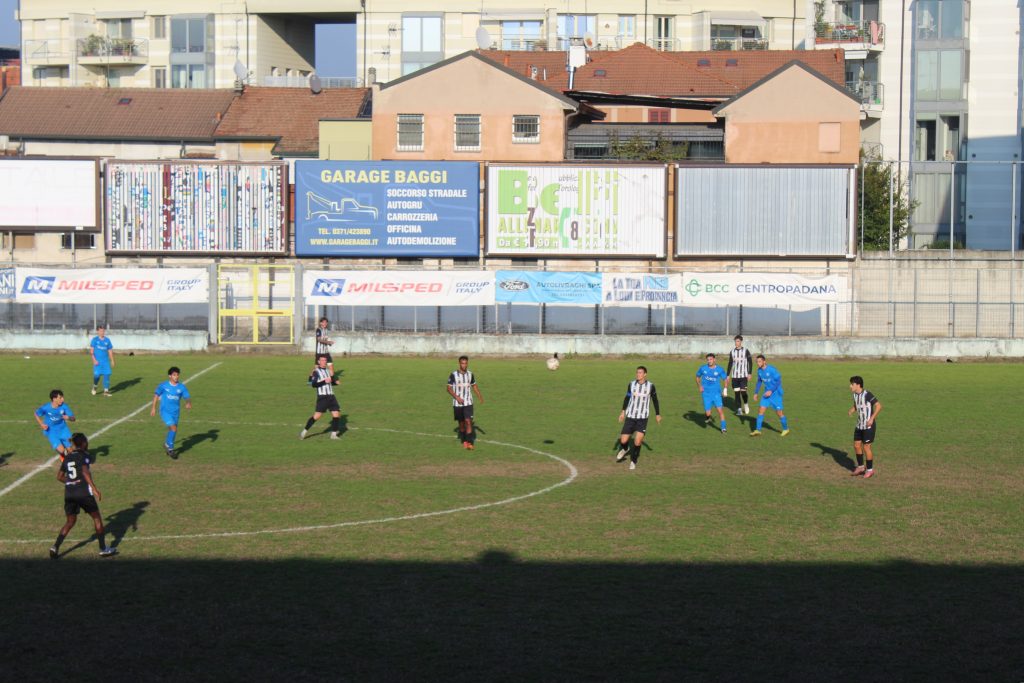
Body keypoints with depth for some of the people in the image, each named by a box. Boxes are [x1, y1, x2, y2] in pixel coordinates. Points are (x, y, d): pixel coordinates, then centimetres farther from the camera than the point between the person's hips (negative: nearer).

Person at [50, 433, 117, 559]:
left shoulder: (67, 457, 14)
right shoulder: (83, 455, -5)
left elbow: (59, 476, 18)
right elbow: (85, 472, -20)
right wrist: (94, 488, -24)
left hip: (69, 493, 6)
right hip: (83, 492, -6)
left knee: (70, 521, 17)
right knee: (97, 517, 9)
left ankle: (55, 546, 1)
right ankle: (103, 549, 11)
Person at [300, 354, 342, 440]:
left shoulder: (327, 371, 16)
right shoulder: (316, 372, -5)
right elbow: (313, 384, -15)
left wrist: (335, 382, 10)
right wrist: (324, 381, -21)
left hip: (331, 396, 7)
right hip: (322, 397, -7)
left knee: (336, 414, -2)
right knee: (317, 415, -11)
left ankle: (334, 434, 7)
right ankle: (304, 431, 0)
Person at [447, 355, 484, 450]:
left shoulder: (470, 375, 4)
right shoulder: (453, 375, -6)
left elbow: (474, 386, 18)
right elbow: (449, 388, -3)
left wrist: (479, 395, 5)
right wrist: (456, 397, -16)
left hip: (468, 403, 1)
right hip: (457, 403, -1)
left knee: (468, 421, -13)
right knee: (461, 423, 8)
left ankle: (469, 443, -17)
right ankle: (463, 441, 27)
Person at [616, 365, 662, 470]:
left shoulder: (650, 386, -6)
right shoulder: (631, 384, -1)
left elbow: (655, 400, 7)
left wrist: (658, 414, 12)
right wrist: (623, 411, 10)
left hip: (643, 418, -2)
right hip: (630, 416, 2)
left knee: (637, 442, -12)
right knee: (623, 440, -2)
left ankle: (633, 461, 13)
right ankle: (624, 449, 36)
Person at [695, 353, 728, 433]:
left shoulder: (719, 369, -3)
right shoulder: (703, 368, 0)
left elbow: (725, 379, 7)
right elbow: (697, 377, 15)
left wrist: (725, 388, -7)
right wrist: (699, 386, 0)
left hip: (716, 394, 0)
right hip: (706, 394, 0)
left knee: (720, 410, -12)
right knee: (708, 413, -5)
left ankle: (723, 428, -3)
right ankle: (707, 418, 32)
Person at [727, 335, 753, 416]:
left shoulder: (746, 351, -1)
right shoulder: (732, 352, 8)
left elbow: (750, 362, 2)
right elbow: (730, 364, 13)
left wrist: (749, 373, -5)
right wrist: (728, 375, 9)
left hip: (743, 375, -3)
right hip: (734, 376, 3)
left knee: (743, 391, -11)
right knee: (736, 392, 1)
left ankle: (746, 404, 16)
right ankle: (739, 409, 7)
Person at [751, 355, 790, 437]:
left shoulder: (771, 369, -21)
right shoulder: (759, 370, 1)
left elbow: (778, 381, -19)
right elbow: (759, 381, 16)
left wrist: (771, 391, -24)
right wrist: (756, 393, 12)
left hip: (776, 393, -6)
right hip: (767, 393, 6)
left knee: (779, 412, 0)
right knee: (761, 409, -5)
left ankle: (786, 429, 21)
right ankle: (758, 430, -5)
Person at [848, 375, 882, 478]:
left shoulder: (867, 395, -21)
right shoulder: (855, 395, 4)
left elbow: (878, 405, -20)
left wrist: (872, 418, -24)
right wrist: (851, 411, -3)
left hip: (868, 426, -8)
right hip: (859, 425, 8)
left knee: (866, 447, -2)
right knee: (856, 445, 11)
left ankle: (870, 470, 13)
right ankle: (860, 467, 27)